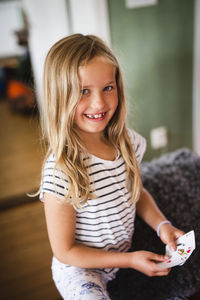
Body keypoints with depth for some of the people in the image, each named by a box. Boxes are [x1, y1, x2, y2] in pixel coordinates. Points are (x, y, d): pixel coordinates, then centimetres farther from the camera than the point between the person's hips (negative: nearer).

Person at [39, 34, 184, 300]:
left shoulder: (128, 142, -11)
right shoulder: (61, 171, -30)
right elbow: (64, 252, -18)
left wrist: (162, 224, -9)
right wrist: (130, 260, -18)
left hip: (125, 253, 5)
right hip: (79, 268, -5)